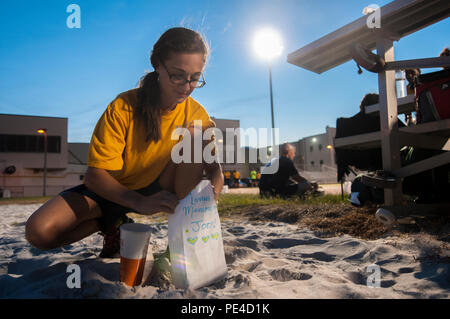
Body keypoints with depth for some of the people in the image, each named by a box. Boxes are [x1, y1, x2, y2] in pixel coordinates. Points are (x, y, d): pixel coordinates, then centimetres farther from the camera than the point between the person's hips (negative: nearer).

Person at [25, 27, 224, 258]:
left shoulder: (196, 113, -12)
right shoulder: (123, 107, -21)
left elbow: (214, 167, -12)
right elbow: (94, 175, -24)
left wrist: (211, 191, -37)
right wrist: (141, 203, -40)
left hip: (159, 187, 2)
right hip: (113, 190, -1)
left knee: (197, 134, -25)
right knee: (38, 231, -23)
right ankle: (113, 225, 3)